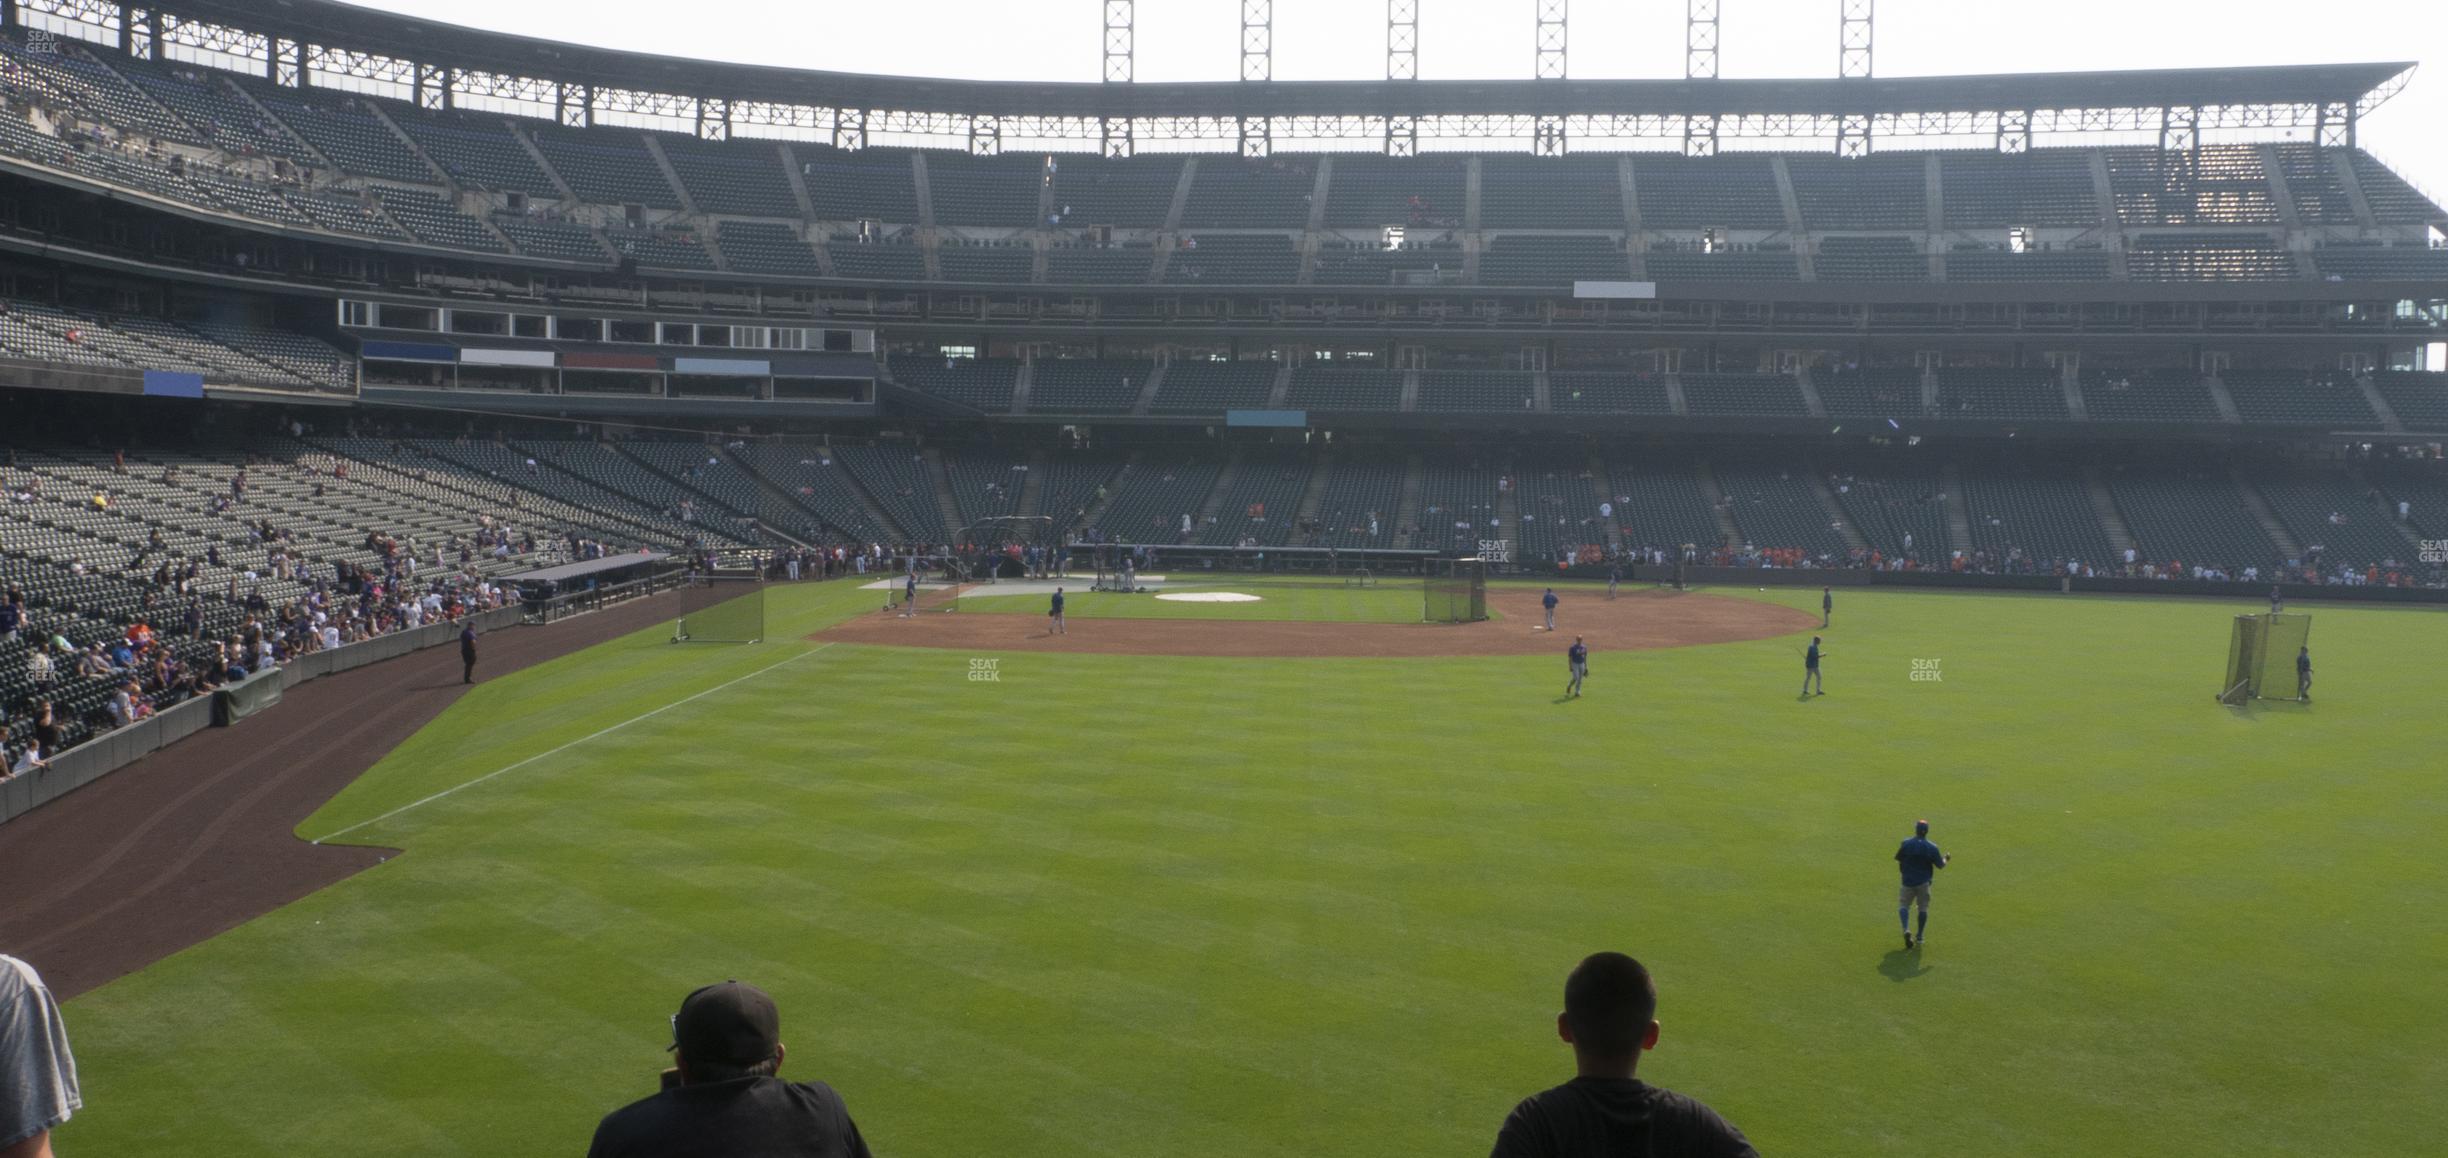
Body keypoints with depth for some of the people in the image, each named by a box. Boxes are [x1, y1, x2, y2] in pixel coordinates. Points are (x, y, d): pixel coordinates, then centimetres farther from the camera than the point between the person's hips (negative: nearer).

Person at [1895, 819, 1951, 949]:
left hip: (1908, 881, -1)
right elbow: (1940, 865, 0)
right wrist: (1945, 858, 20)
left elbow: (1898, 859, 1)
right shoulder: (1932, 848, -8)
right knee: (1923, 908, 13)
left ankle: (1906, 930, -19)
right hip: (1923, 882, 1)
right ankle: (1920, 936, 16)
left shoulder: (1906, 843, -8)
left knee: (1903, 905, 6)